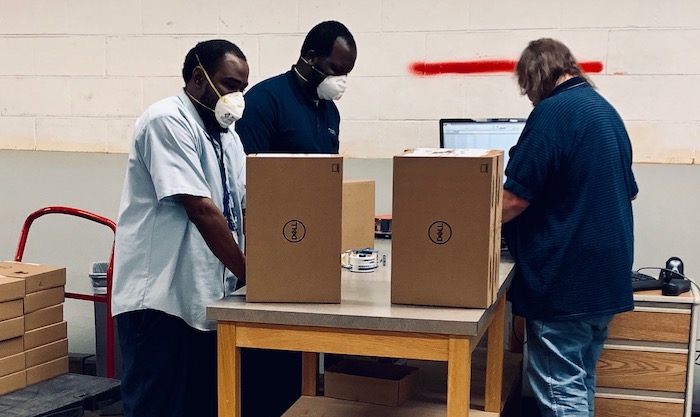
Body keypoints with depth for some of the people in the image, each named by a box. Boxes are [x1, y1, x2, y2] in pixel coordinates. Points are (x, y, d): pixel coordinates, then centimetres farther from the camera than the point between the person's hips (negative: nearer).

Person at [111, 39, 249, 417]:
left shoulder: (227, 136, 15)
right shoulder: (167, 121, -12)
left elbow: (243, 208, 11)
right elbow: (200, 209, -20)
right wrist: (248, 273, -19)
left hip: (206, 298, 9)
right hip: (160, 299, -8)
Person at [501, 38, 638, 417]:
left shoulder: (552, 112, -15)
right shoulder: (607, 111, 13)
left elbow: (515, 199, -18)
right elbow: (628, 191, 22)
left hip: (564, 284, -9)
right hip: (607, 279, 9)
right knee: (581, 383, 18)